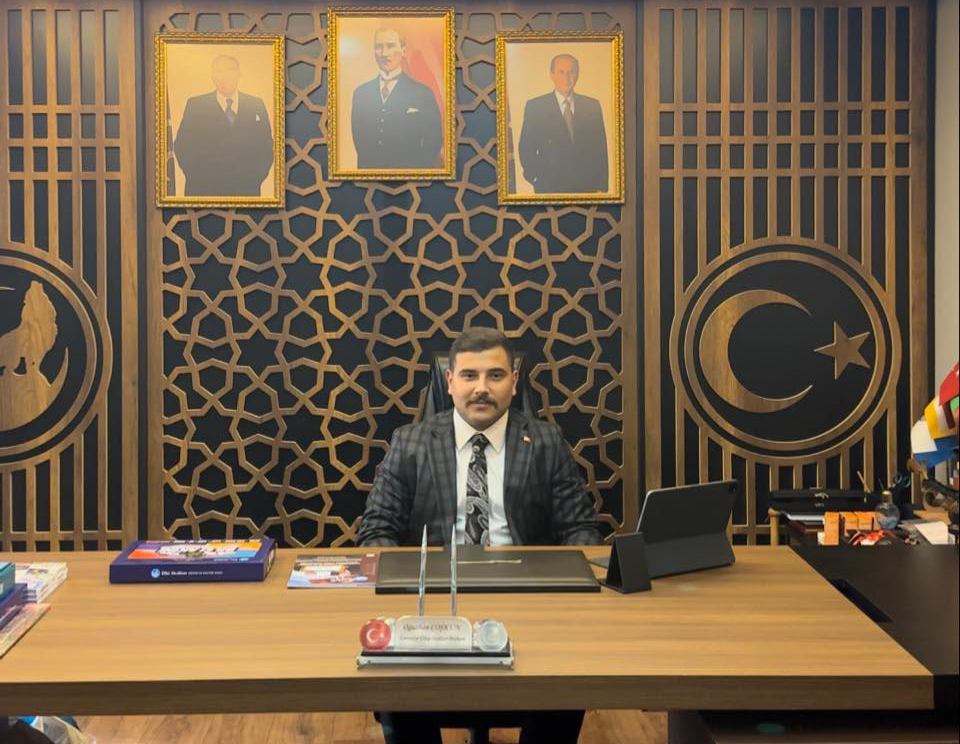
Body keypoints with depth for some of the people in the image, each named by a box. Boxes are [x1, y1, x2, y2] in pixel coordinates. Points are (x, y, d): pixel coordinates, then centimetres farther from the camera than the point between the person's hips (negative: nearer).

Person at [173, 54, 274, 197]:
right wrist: (201, 178, -11)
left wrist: (255, 177, -7)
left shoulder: (256, 105, 9)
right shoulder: (195, 105, 3)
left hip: (246, 189, 1)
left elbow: (266, 147, 8)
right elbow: (182, 146, 0)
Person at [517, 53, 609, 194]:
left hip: (587, 186, 2)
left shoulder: (592, 106, 8)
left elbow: (600, 148, 8)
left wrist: (603, 186, 2)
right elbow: (526, 149, 2)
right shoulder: (535, 106, 2)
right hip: (550, 187, -2)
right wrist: (539, 179, -9)